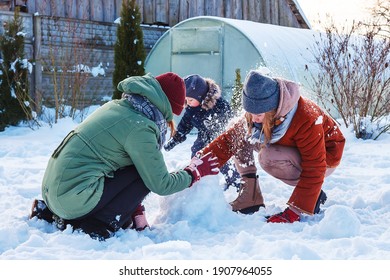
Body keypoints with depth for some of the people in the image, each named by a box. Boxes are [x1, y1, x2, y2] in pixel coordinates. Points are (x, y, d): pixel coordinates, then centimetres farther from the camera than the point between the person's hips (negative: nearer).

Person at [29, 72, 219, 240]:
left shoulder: (116, 106, 11)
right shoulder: (139, 128, -14)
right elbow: (161, 185, -8)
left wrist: (137, 213, 18)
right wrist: (195, 171, 9)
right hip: (74, 197, -9)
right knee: (146, 173, -2)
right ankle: (99, 226, -6)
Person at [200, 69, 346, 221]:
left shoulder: (306, 120, -37)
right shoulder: (258, 112, -18)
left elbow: (314, 169, -33)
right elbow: (229, 139, -15)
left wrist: (293, 212, -37)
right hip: (294, 149, 7)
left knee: (268, 157, -34)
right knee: (240, 135, -11)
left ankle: (316, 195, -13)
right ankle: (250, 197, -7)